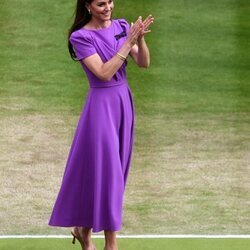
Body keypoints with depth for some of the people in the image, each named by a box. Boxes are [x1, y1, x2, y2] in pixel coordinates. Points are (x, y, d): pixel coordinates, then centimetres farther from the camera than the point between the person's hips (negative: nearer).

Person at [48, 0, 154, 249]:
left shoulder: (121, 27, 4)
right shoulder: (81, 37, -12)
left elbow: (144, 63, -3)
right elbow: (104, 72, -20)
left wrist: (140, 38, -21)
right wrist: (128, 43, -22)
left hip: (124, 101, 6)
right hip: (101, 104, -6)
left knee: (113, 168, 11)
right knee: (105, 169, -4)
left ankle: (83, 228, 27)